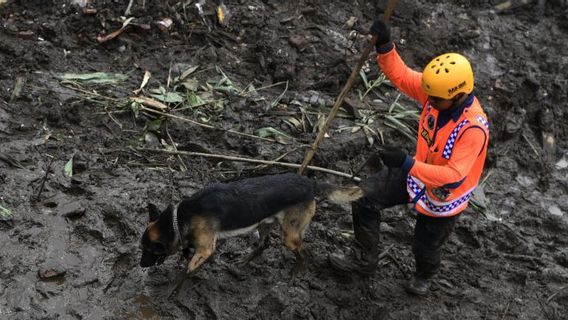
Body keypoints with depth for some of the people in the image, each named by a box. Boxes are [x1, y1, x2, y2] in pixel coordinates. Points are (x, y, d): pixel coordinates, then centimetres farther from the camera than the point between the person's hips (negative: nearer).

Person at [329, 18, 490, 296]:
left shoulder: (474, 128, -39)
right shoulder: (438, 90, -21)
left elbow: (454, 177, -40)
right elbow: (400, 75, -10)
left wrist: (408, 164, -47)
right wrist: (385, 46, -29)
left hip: (442, 196, -5)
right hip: (417, 172, 6)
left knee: (425, 247, 17)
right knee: (364, 198, 0)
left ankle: (423, 277, 57)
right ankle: (367, 260, 23)